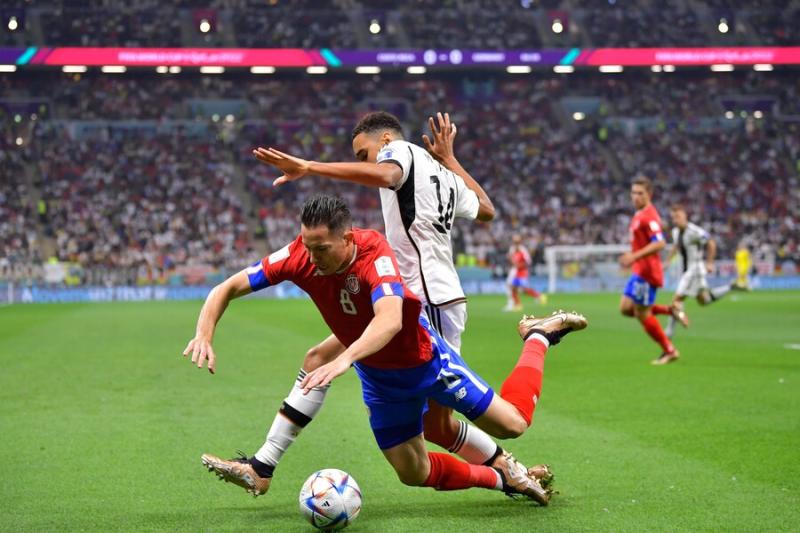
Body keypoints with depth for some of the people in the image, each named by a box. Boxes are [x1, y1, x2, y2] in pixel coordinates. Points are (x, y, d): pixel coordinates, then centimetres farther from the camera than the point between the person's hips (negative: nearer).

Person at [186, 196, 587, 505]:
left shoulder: (375, 255, -35)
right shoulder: (300, 254, -22)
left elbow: (390, 320, -53)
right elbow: (227, 289, -17)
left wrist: (344, 359, -67)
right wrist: (204, 335, -34)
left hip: (424, 358, -5)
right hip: (377, 375, 5)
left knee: (512, 424, 1)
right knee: (414, 473, 8)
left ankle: (539, 336, 26)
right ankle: (502, 479, 32)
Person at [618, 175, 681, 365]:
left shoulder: (648, 216, -18)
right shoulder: (640, 215, 13)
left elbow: (659, 243, -28)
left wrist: (635, 256, -30)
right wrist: (632, 256, 19)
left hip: (647, 271, -10)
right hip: (639, 271, 10)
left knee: (642, 314, -3)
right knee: (626, 308, 11)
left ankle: (669, 351, 10)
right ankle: (669, 310, 14)